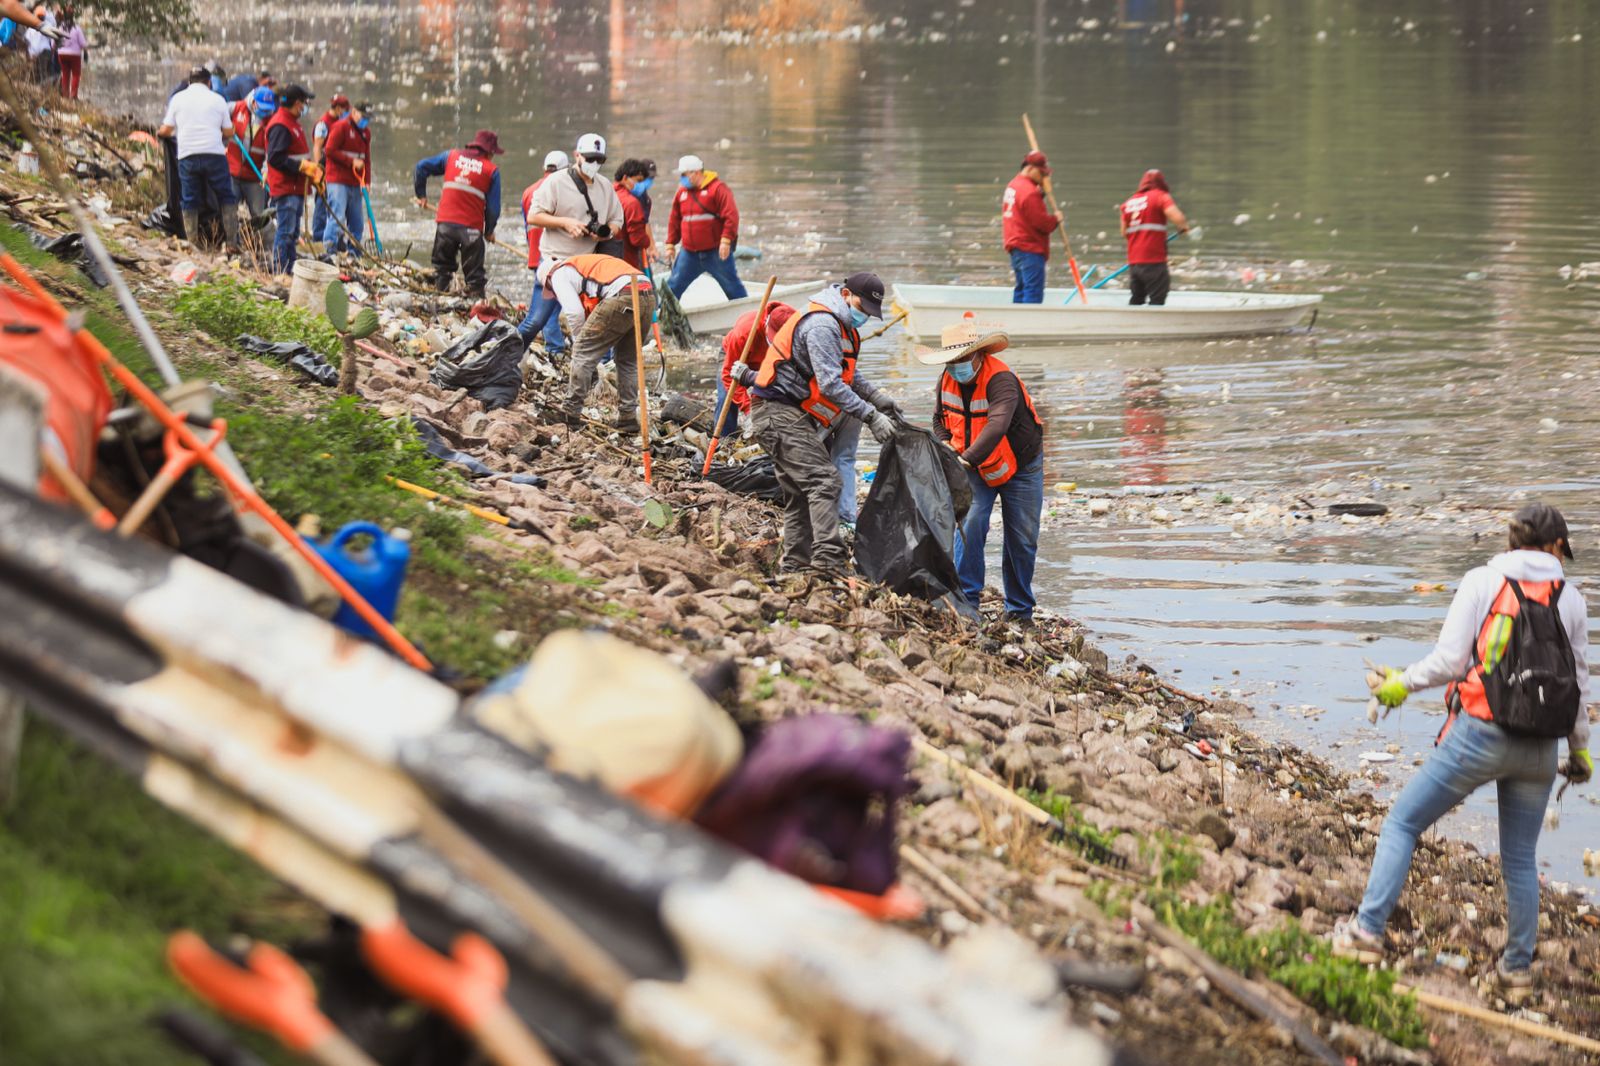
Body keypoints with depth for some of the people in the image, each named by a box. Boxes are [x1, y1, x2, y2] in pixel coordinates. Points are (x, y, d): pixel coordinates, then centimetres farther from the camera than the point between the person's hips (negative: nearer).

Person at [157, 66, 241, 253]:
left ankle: (193, 243, 4)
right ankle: (233, 240, 1)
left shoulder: (178, 99, 7)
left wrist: (159, 133, 31)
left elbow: (167, 129, 8)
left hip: (187, 155, 1)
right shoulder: (217, 99, 6)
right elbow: (229, 132, 8)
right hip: (214, 153, -1)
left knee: (189, 201, 8)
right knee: (226, 198, 8)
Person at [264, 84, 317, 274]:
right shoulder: (280, 126, -15)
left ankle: (288, 271, 18)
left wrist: (311, 169, 17)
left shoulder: (293, 122, 18)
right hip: (285, 188, -11)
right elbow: (275, 158, -22)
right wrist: (303, 166, -21)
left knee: (293, 232, 13)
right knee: (286, 231, -11)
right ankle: (279, 272, -10)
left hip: (296, 186, 11)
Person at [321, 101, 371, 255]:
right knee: (337, 217, -15)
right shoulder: (341, 127, -7)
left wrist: (366, 181, 5)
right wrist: (351, 162, -14)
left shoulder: (366, 131, 16)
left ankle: (354, 253, 17)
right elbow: (329, 150, -13)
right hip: (338, 181, -8)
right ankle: (330, 251, -16)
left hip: (355, 183, 8)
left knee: (357, 222, 9)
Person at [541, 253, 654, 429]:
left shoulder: (559, 274, 15)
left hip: (623, 297, -8)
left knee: (584, 352, 2)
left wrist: (578, 340, 15)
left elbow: (574, 312, 1)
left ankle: (571, 412, 4)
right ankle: (628, 415, 20)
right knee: (628, 361, 22)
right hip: (648, 296, 8)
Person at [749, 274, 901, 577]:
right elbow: (830, 384, -24)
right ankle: (828, 559, -29)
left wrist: (875, 396, 9)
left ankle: (795, 567, 18)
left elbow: (849, 375, 25)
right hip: (781, 415, -11)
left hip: (779, 416, 11)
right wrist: (871, 416, -23)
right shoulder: (821, 325, -18)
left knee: (800, 493, 13)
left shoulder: (841, 327, 16)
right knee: (823, 480, -20)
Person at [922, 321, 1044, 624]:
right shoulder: (947, 380, -8)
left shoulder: (1001, 380, -30)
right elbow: (940, 418, 10)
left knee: (1022, 541, 2)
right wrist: (946, 448, -9)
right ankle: (967, 599, -12)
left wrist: (967, 459, -55)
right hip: (976, 468, 4)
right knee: (970, 525, -17)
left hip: (1020, 468, -4)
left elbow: (996, 427, -45)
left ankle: (1019, 610, 16)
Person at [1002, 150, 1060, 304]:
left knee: (1021, 289, 14)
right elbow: (1041, 222, -19)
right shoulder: (1030, 191, -17)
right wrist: (1055, 220, 1)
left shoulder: (1012, 186, 16)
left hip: (1016, 246, 10)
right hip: (1030, 249, -10)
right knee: (1034, 292, -12)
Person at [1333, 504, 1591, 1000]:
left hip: (1480, 732, -3)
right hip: (1540, 749, 3)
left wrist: (1400, 684, 9)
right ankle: (1518, 969, 19)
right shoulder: (1570, 598, 7)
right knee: (1520, 859, 16)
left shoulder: (1482, 583, -1)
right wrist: (1579, 748, 23)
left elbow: (1449, 661, -8)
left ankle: (1367, 931, 0)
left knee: (1402, 823, 8)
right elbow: (1579, 681, 11)